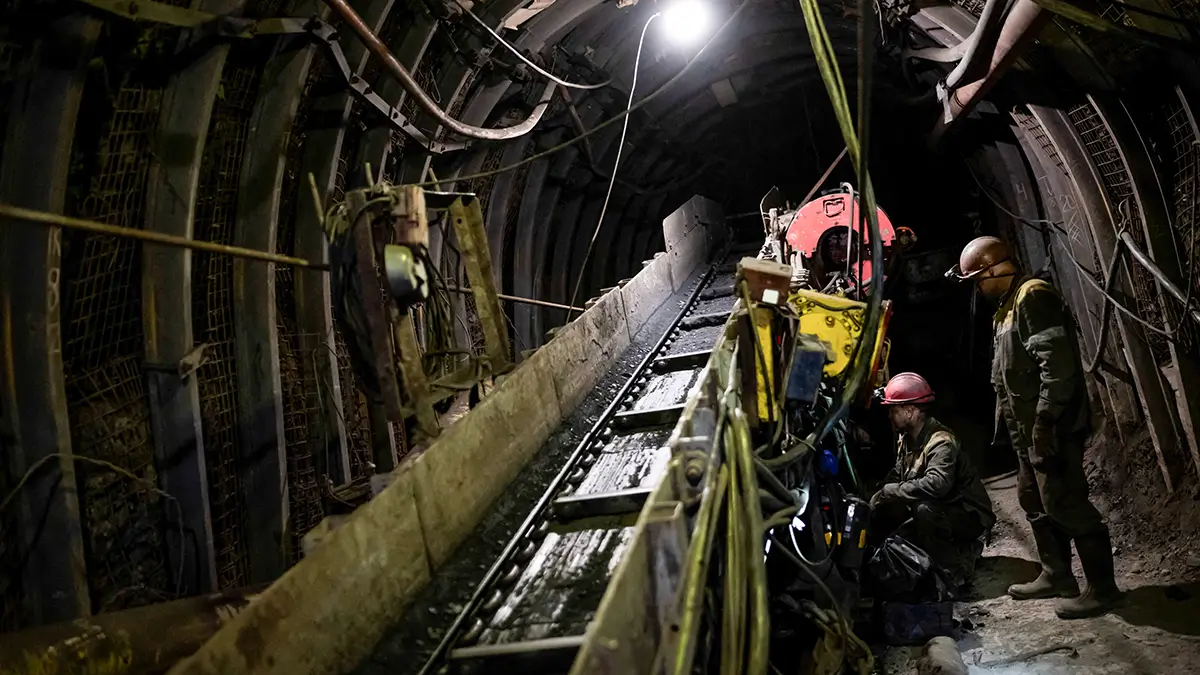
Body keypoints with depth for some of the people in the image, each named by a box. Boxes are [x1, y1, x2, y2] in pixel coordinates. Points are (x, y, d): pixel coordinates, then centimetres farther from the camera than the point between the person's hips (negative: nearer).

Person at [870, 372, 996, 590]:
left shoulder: (941, 442, -28)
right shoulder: (908, 439, 2)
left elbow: (937, 484, -44)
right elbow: (897, 474, 9)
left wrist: (890, 491, -32)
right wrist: (878, 497, -12)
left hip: (970, 516, -10)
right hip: (939, 512, 10)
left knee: (925, 509, -36)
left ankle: (953, 570, -16)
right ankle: (962, 550, 15)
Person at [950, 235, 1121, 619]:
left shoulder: (1033, 296, -14)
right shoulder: (1008, 306, 18)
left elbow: (1057, 362, -23)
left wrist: (1045, 420, -24)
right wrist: (1010, 418, 19)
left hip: (1053, 428, -11)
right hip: (1029, 429, 11)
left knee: (1064, 502, -8)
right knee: (1034, 500, 16)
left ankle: (1102, 587, 2)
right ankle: (1056, 576, 27)